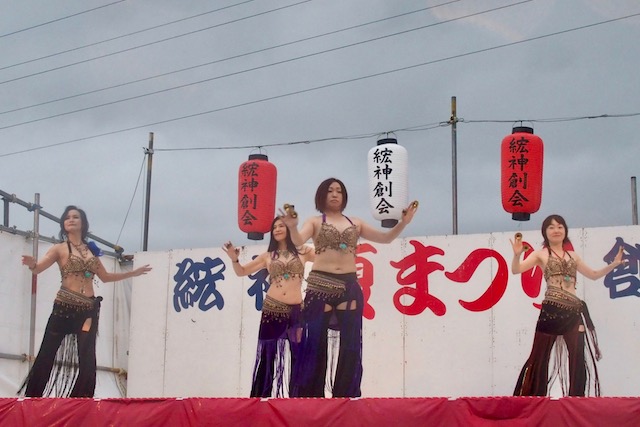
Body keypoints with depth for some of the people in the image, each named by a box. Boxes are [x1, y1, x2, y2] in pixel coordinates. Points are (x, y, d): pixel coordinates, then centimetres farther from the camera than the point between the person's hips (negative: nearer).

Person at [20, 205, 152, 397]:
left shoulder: (91, 250, 16)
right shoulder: (60, 248, 3)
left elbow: (105, 277, 28)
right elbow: (38, 268, -11)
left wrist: (133, 273, 28)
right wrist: (32, 264, -34)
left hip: (88, 310, 4)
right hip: (65, 307, -4)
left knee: (86, 359, -1)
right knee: (48, 354, -5)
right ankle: (33, 398, 2)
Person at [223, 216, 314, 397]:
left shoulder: (303, 251, 8)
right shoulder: (268, 256, 11)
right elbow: (241, 272, 16)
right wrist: (234, 259, -4)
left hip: (296, 310, -1)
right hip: (272, 309, 1)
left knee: (299, 356, 0)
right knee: (267, 355, 1)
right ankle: (261, 397, 5)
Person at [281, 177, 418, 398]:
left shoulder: (355, 223, 17)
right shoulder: (315, 222, 7)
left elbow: (386, 237, 13)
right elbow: (298, 240, -12)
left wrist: (403, 222, -5)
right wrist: (292, 227, -35)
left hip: (349, 286, 3)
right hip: (320, 286, -3)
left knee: (350, 346, 3)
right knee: (315, 344, -4)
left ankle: (345, 397, 10)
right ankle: (309, 398, 1)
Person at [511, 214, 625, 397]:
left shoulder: (572, 255, 20)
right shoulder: (541, 254, 7)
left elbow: (593, 274, 30)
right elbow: (516, 270, -5)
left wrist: (613, 264, 18)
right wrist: (517, 254, -25)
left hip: (574, 312, 5)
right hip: (551, 310, -5)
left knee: (578, 359, 1)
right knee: (539, 358, -5)